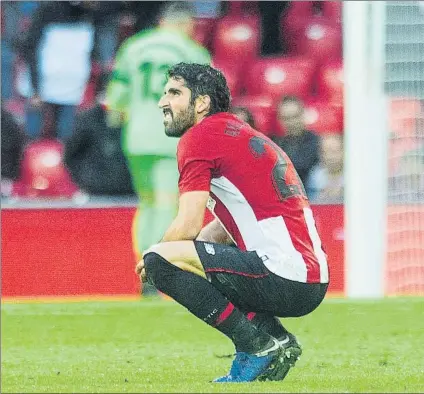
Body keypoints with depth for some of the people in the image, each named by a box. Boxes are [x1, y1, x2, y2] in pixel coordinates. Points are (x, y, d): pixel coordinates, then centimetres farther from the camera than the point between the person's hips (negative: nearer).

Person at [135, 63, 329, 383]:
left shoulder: (199, 137, -4)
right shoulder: (239, 132, 24)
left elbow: (188, 226, -9)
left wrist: (153, 259, 9)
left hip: (284, 278, -10)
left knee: (159, 259, -13)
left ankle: (258, 345, -10)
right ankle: (277, 340, 11)